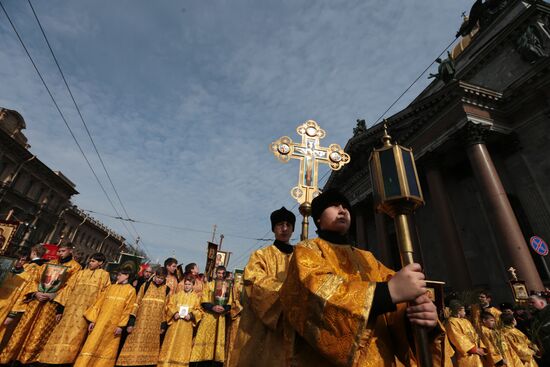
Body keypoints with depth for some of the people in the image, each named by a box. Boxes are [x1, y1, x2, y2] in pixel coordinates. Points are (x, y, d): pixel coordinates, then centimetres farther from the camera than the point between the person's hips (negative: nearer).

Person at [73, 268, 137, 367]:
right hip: (100, 323, 4)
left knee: (107, 350, 4)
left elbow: (128, 309, -7)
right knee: (91, 346, 1)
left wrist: (121, 325, -13)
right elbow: (99, 303, 9)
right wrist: (92, 320, 0)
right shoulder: (111, 287, 12)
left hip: (114, 325, -3)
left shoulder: (131, 290, -2)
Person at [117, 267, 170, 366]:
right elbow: (137, 303, 0)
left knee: (150, 347, 8)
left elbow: (166, 308, 5)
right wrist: (131, 321, -5)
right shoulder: (145, 285, 2)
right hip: (141, 322, -1)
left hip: (155, 324, 1)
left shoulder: (167, 290, 4)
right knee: (135, 346, 0)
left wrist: (163, 324, 2)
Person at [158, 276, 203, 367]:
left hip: (187, 325, -1)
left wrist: (191, 315, -17)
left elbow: (198, 310, 1)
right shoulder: (178, 294, 9)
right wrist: (174, 313, -14)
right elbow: (170, 305, 4)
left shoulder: (196, 297, 4)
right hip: (175, 323, 1)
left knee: (183, 345, 3)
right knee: (171, 344, 1)